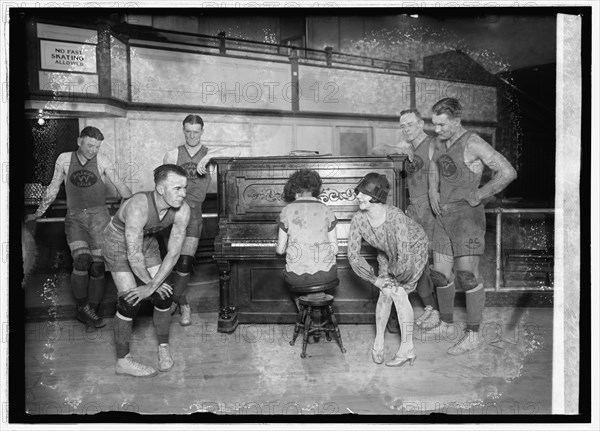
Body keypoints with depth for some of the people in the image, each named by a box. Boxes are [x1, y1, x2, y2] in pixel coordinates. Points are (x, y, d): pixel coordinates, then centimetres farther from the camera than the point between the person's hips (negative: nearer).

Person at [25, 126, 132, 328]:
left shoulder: (102, 161, -1)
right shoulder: (64, 159, 4)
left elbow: (121, 186, 0)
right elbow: (53, 188, 14)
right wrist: (37, 213, 19)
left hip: (99, 216, 0)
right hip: (74, 217, 0)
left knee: (98, 264, -4)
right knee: (82, 259, -19)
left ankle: (92, 310, 8)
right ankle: (82, 307, -4)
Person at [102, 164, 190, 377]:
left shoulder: (182, 210, -24)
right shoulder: (139, 207, -39)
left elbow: (174, 252, -20)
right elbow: (133, 255, -33)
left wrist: (152, 286, -22)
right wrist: (149, 282, -19)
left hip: (147, 240, 5)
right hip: (119, 242, -5)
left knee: (164, 295, -3)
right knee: (129, 302, -12)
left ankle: (163, 347, 19)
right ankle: (123, 361, 4)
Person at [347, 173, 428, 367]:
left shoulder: (396, 218, -41)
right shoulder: (358, 220, -26)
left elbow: (405, 258, -40)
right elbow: (353, 255, -17)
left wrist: (396, 277, -21)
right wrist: (375, 279, -15)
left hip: (414, 249, -4)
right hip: (387, 252, 4)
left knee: (399, 293, -16)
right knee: (386, 293, -8)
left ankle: (407, 348, -1)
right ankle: (378, 340, 14)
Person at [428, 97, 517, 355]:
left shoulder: (473, 144, -13)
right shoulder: (441, 143, 12)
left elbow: (508, 172, -20)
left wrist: (479, 196, -13)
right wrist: (433, 193, 14)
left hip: (467, 215, -8)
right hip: (444, 215, 8)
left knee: (467, 274, -10)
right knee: (440, 273, 9)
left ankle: (472, 335, 0)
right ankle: (445, 323, 27)